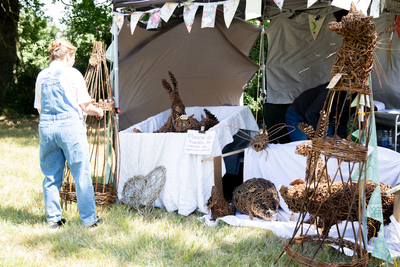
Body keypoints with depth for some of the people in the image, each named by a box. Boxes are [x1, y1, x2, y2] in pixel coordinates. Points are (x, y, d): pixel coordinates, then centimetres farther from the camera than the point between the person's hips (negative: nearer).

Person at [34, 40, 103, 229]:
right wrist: (98, 111, 17)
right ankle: (89, 219, 8)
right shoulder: (72, 74, -3)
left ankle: (53, 218, 18)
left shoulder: (42, 76, 11)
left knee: (51, 176, 12)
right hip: (70, 126, -5)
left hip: (46, 126, 5)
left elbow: (39, 108, 16)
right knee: (81, 174, 2)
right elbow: (85, 106, -2)